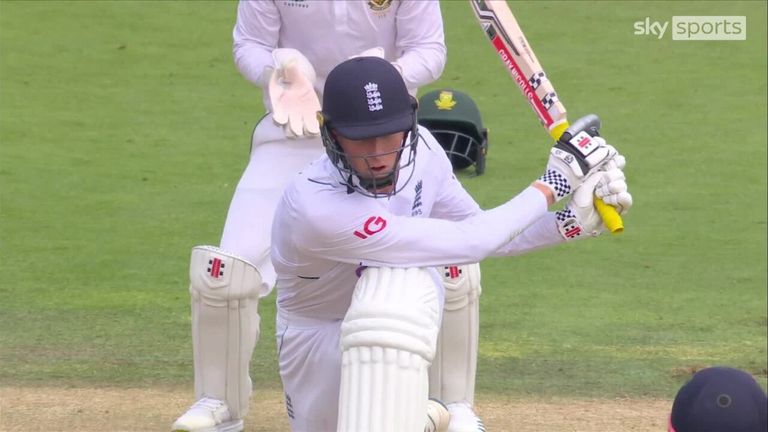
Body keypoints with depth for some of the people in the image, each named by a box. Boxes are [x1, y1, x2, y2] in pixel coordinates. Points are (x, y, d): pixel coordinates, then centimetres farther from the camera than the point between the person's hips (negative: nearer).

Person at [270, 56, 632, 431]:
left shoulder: (420, 149, -17)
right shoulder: (315, 208, -36)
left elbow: (484, 232, -1)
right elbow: (466, 243, -35)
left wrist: (574, 221, -16)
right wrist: (552, 183, -27)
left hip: (404, 327, 7)